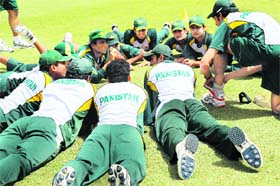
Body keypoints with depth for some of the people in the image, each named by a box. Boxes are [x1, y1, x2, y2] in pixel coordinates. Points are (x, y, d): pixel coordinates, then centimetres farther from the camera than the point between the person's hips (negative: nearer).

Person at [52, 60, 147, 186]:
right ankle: (125, 174, -60)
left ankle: (71, 172, -54)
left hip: (103, 128, 2)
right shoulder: (139, 91, 32)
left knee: (84, 161, -20)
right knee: (133, 165, -24)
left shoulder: (100, 92, 34)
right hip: (128, 128, -1)